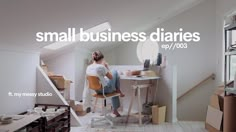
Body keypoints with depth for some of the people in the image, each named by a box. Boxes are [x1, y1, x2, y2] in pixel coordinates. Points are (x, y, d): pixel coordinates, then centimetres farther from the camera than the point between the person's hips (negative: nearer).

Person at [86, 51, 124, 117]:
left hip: (97, 90, 7)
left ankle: (115, 109, 35)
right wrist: (107, 67, -5)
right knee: (115, 72, 12)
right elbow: (111, 77, -14)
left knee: (114, 90, 33)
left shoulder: (88, 68, -6)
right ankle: (118, 91, 27)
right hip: (105, 89, -7)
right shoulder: (101, 67, -28)